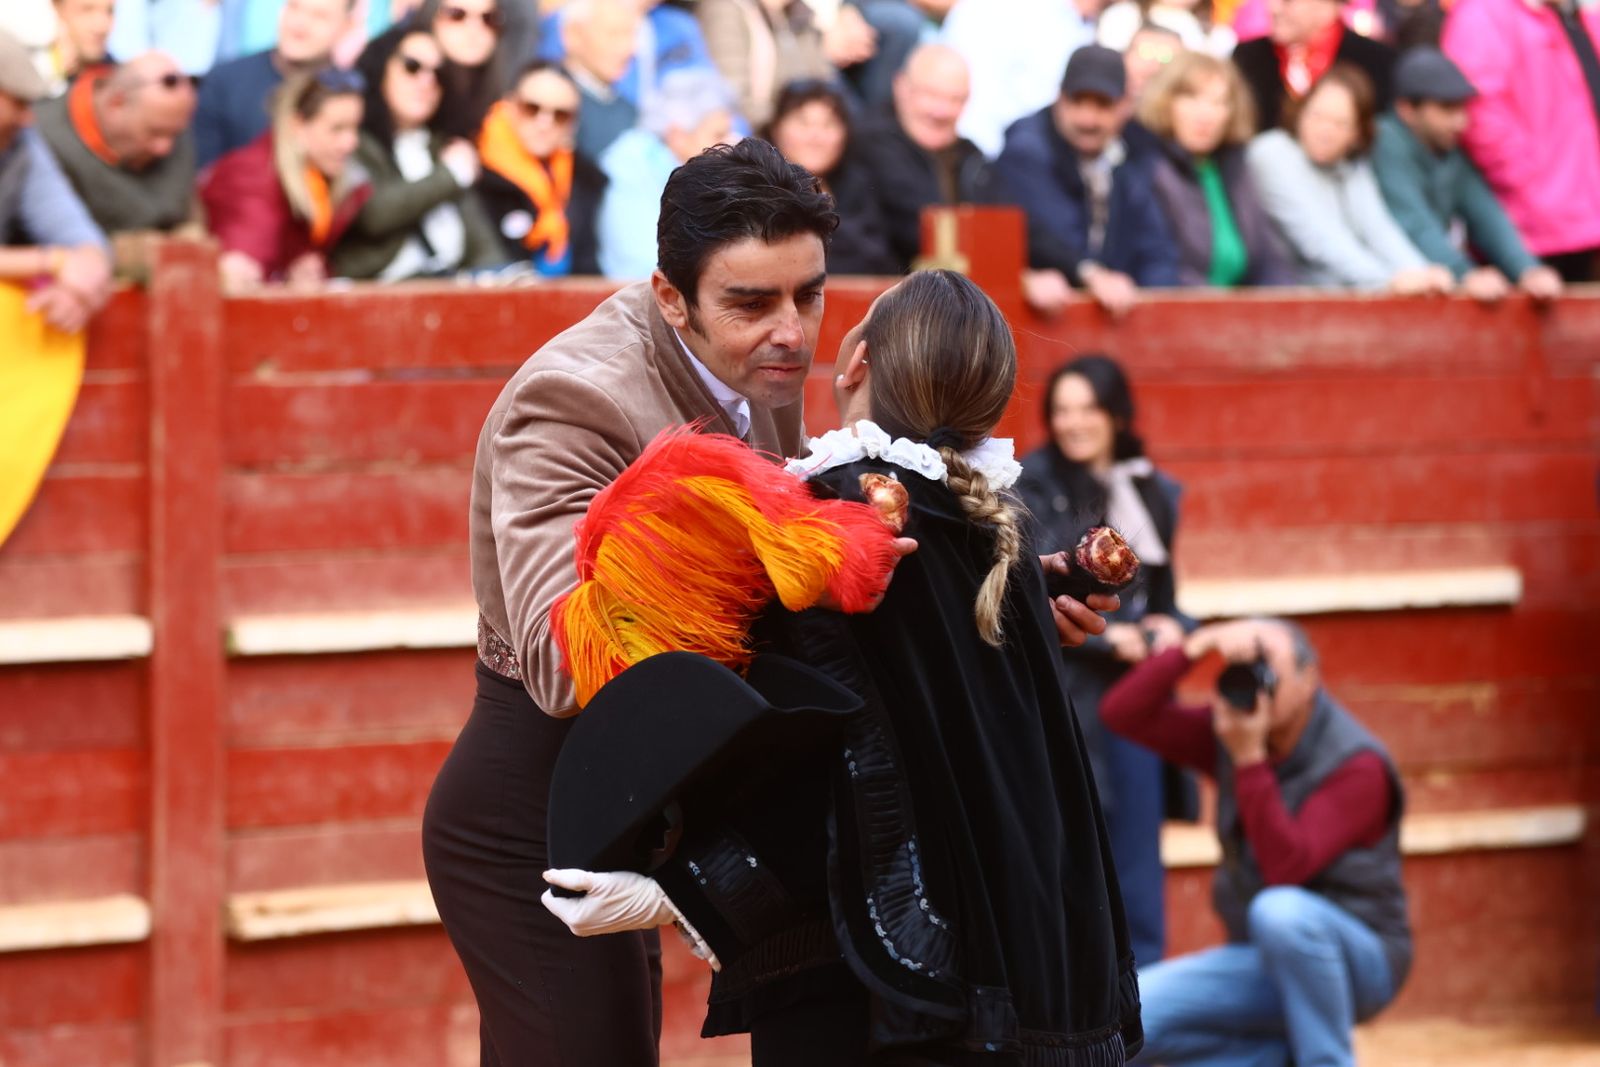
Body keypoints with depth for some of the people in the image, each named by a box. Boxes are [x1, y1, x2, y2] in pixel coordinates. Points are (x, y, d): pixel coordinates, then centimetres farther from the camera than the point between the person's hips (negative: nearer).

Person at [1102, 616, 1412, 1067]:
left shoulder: (1357, 766, -18)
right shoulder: (1229, 733, 0)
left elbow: (1286, 868, -30)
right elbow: (1121, 714, -8)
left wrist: (1249, 759, -33)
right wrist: (1194, 648, -20)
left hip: (1354, 960, -6)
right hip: (1263, 962, 6)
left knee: (1280, 911, -40)